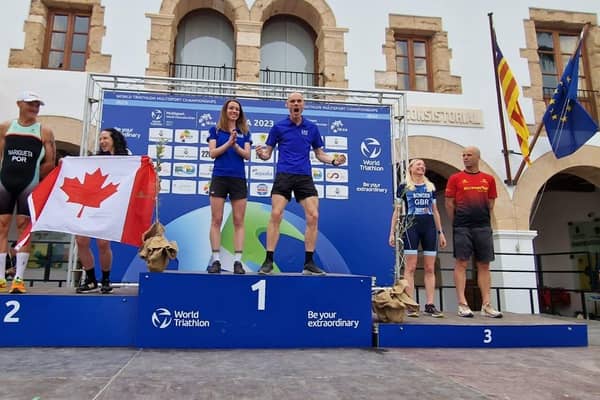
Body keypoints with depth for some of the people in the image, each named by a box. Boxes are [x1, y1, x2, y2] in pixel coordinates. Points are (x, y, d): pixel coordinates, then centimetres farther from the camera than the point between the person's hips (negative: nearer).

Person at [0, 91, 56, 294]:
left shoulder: (44, 132, 4)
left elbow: (50, 162, 3)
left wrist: (31, 176, 3)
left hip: (29, 185, -2)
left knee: (24, 228, -3)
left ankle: (19, 279, -1)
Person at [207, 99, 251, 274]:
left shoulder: (244, 132, 12)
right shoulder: (215, 130, 8)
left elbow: (247, 155, 2)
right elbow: (212, 153, -2)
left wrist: (235, 145, -14)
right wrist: (228, 143, -13)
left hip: (239, 179, 2)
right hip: (219, 178, -1)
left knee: (239, 221, -1)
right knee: (216, 220, -2)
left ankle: (238, 261, 2)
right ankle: (215, 260, 3)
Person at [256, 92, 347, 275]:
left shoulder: (312, 128, 13)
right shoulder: (278, 127, 7)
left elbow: (319, 153, 18)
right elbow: (268, 153, 9)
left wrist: (334, 160, 0)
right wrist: (261, 154, -14)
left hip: (305, 177, 2)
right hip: (284, 175, -2)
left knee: (313, 216, -6)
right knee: (276, 214, -13)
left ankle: (309, 263, 5)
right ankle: (268, 261, -3)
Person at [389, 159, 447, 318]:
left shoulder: (431, 187, 17)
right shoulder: (403, 187, 6)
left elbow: (435, 211, 19)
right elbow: (397, 211, 4)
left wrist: (440, 232, 13)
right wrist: (392, 232, -2)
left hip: (429, 228, 4)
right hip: (411, 227, -4)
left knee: (430, 268, 1)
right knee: (410, 267, -7)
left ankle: (430, 304, 5)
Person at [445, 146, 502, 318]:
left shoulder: (488, 179, 11)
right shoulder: (455, 178, 4)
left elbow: (491, 204, 15)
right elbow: (449, 204, 3)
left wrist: (482, 219, 10)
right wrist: (457, 223, 2)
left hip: (483, 226, 3)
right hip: (462, 227, -3)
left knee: (484, 265, 4)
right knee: (461, 263, -5)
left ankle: (486, 305, 10)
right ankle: (462, 304, -2)